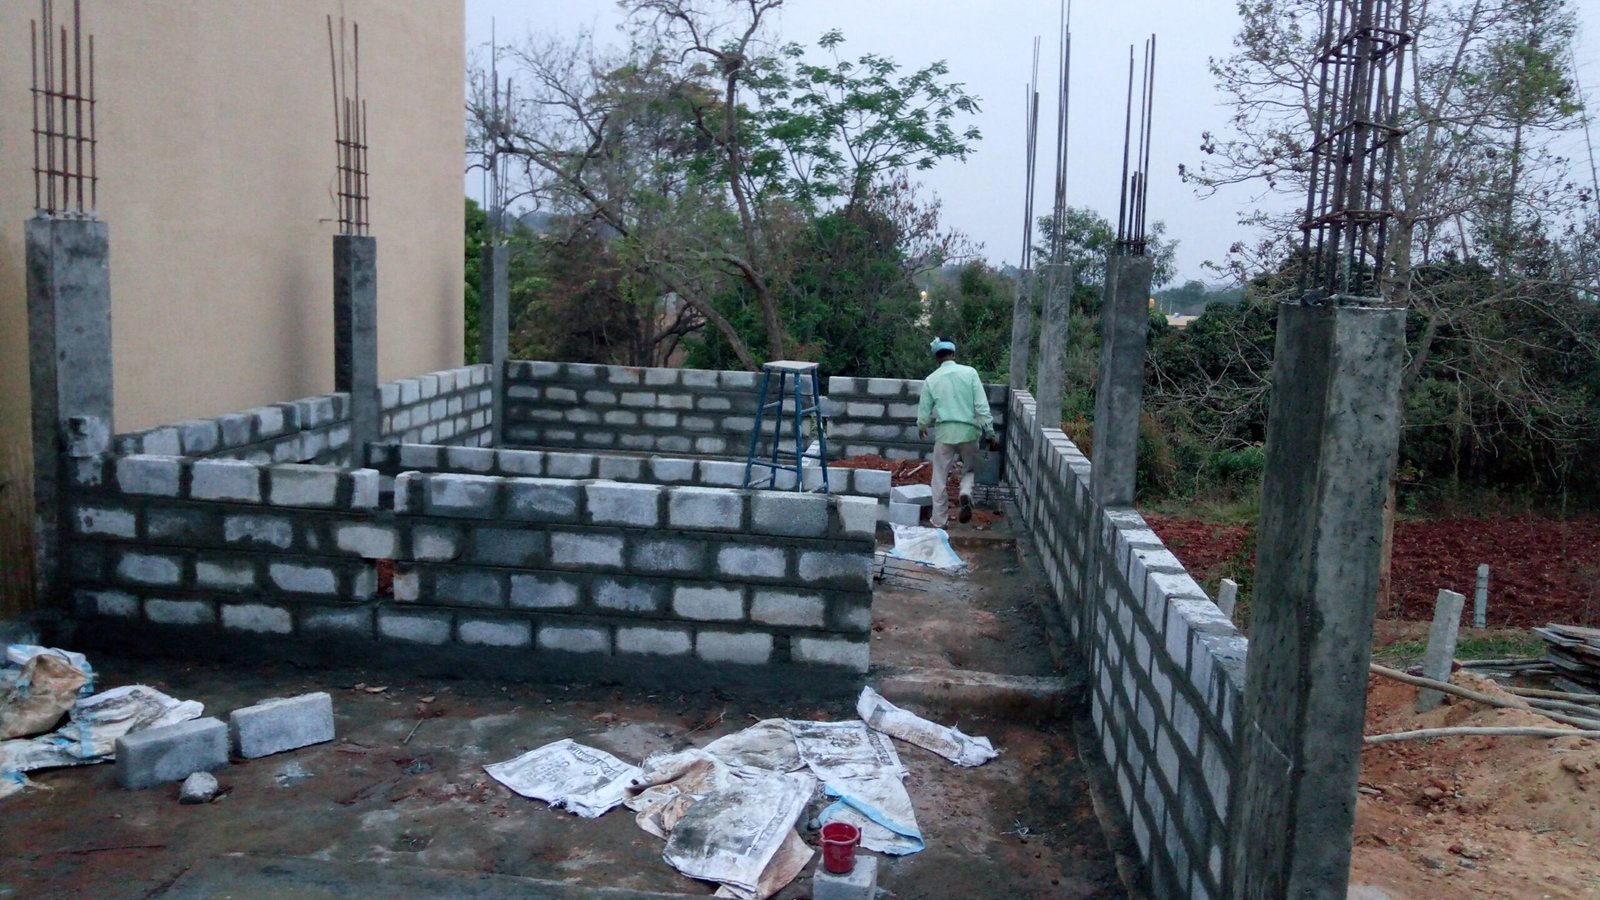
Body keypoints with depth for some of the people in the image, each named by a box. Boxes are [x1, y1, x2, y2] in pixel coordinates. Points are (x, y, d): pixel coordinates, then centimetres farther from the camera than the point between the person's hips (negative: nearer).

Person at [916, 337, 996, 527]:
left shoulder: (931, 380, 0)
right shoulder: (970, 372, -4)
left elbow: (924, 411, 9)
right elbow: (982, 406, -7)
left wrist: (921, 428, 29)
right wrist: (989, 432, 0)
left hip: (944, 432, 0)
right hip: (968, 431, 0)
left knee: (940, 478, 12)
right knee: (970, 470, 21)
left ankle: (939, 521, 16)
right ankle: (966, 493, -9)